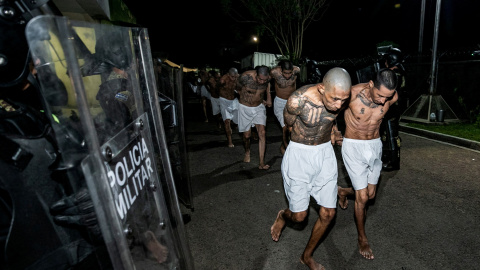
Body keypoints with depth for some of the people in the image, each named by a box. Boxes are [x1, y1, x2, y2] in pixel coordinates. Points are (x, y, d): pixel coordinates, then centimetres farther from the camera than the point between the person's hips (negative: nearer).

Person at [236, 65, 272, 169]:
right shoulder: (245, 77, -27)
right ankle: (247, 152, 38)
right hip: (245, 108, -2)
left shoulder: (268, 78, -15)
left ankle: (262, 163, -7)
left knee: (262, 133, -10)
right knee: (247, 135, 5)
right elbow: (238, 89, -6)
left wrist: (269, 99, 9)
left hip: (259, 107, 2)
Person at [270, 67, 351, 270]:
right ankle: (283, 216, 42)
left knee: (328, 213, 8)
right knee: (299, 215, 2)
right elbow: (289, 125, -5)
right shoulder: (297, 100, -27)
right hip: (299, 155, -4)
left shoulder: (340, 98, -12)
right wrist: (329, 137, 4)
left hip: (326, 155, 5)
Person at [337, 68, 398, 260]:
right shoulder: (352, 94, -25)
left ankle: (343, 192, 46)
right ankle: (362, 238, 23)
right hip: (353, 146, -4)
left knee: (370, 194, 14)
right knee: (362, 198, -1)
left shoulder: (392, 97, -12)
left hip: (375, 145, 5)